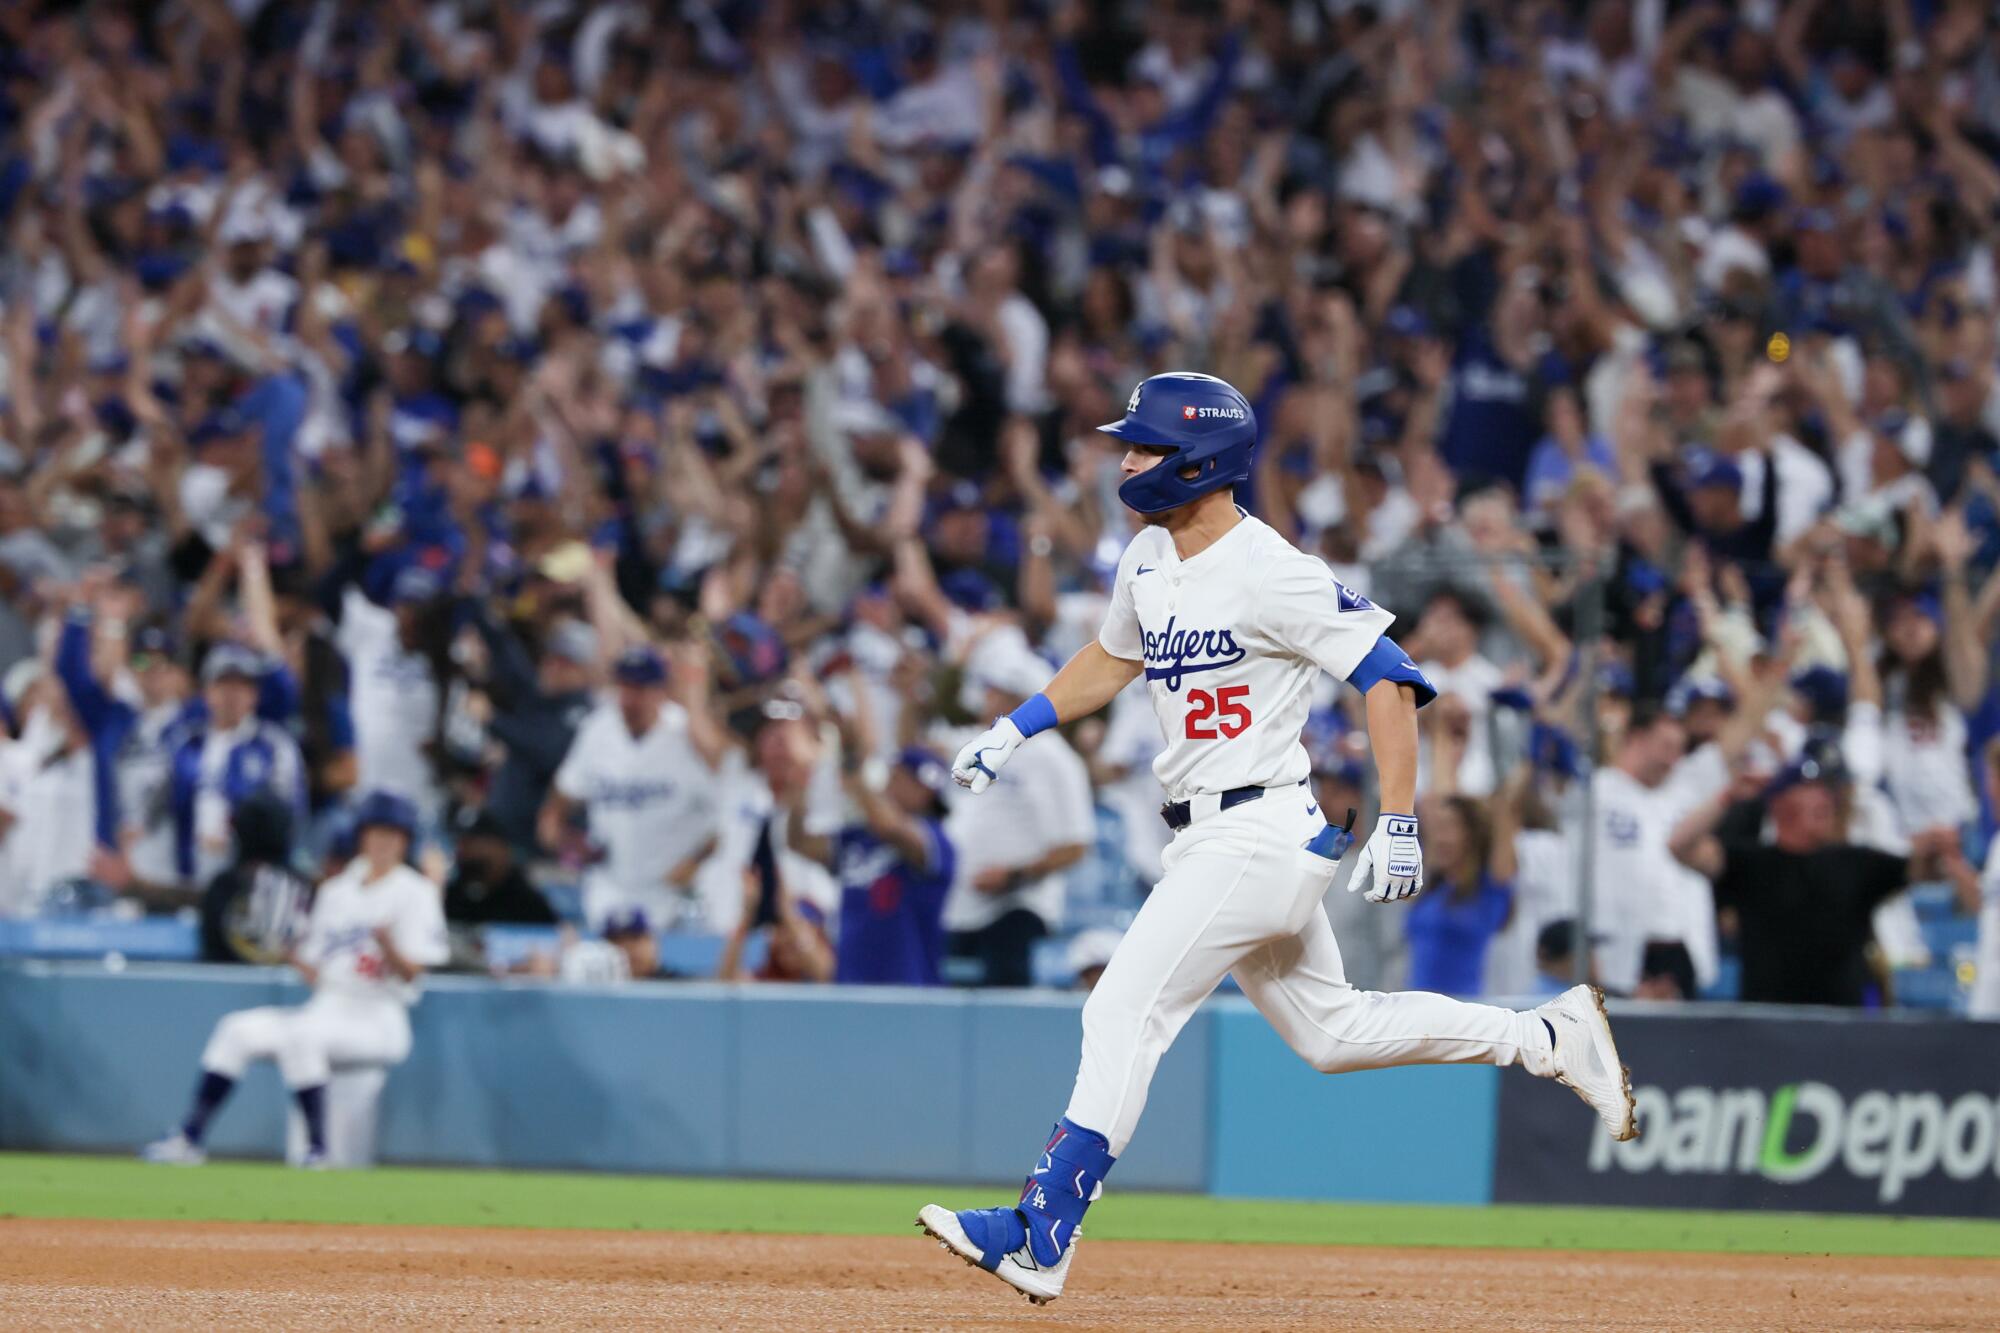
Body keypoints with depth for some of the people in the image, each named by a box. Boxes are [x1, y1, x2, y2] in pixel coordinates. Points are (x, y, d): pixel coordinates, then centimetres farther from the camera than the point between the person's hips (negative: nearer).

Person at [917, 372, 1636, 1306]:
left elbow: (1387, 678, -17)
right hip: (1209, 836, 10)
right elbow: (1113, 658, 29)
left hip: (1257, 833, -10)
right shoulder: (1149, 561, 9)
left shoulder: (1266, 572, -17)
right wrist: (1011, 731, 18)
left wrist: (1398, 827, -21)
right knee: (1330, 1031, 17)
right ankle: (1551, 1037, 27)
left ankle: (1040, 1237, -16)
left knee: (1126, 1011, -15)